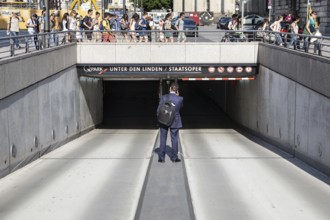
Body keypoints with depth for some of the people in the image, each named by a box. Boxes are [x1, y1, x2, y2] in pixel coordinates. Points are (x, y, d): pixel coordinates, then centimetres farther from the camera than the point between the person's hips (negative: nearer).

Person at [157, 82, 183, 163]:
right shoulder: (180, 98, -12)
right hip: (175, 122, 0)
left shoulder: (164, 97, -13)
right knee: (174, 139, 9)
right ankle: (174, 157, 14)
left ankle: (161, 157, 12)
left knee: (163, 139, 9)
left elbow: (159, 110, -9)